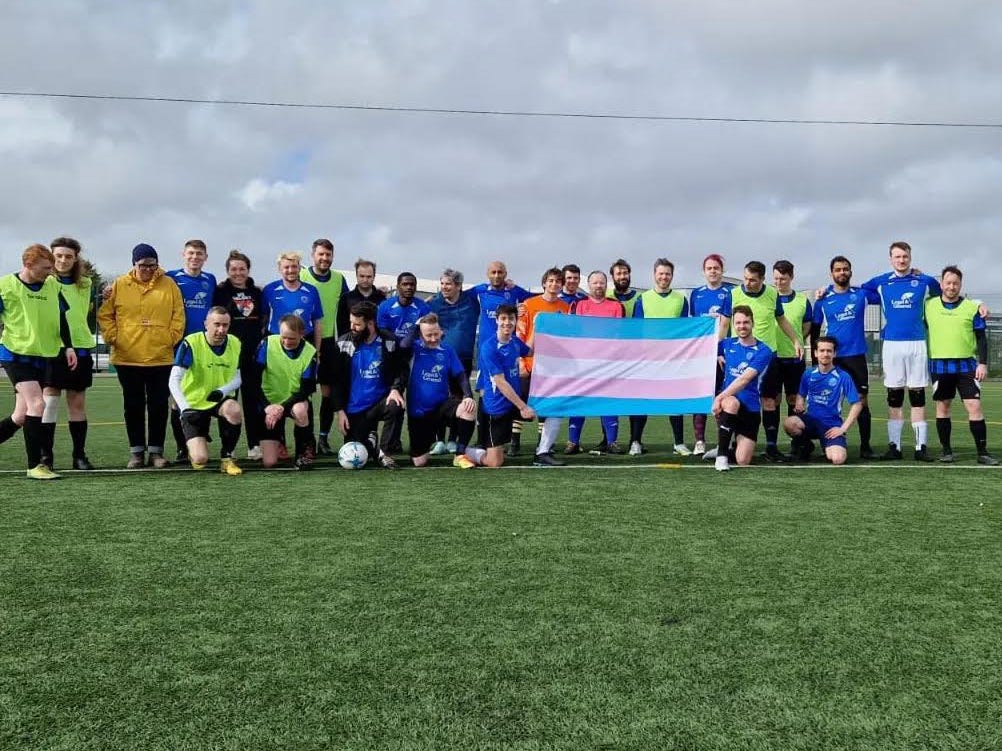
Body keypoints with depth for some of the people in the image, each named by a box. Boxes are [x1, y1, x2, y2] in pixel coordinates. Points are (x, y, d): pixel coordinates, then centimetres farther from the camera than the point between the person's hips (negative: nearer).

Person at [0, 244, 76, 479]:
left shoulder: (52, 285, 6)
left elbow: (60, 319, 13)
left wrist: (68, 346, 5)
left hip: (41, 356, 5)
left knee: (22, 416, 7)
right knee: (36, 404, -18)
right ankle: (35, 465, -12)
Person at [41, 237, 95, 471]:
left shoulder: (85, 285, 11)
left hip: (80, 348, 3)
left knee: (78, 403, 7)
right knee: (49, 400, -6)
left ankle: (79, 455, 13)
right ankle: (45, 456, 0)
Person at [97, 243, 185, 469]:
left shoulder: (169, 284, 3)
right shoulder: (119, 285, 3)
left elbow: (178, 315, 4)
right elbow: (105, 315, 5)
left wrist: (172, 338, -5)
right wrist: (113, 337, -4)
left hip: (161, 357, 0)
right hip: (127, 358, 0)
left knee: (159, 405, 5)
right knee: (134, 405, 8)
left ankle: (156, 450, 13)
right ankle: (136, 451, 16)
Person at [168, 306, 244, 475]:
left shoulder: (235, 344, -6)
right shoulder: (191, 343, -20)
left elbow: (238, 378, 1)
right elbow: (174, 380, -24)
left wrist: (223, 391, -21)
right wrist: (185, 408, -38)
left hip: (220, 400, 3)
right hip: (193, 404, -3)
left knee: (234, 410, -35)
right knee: (200, 460, -16)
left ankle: (226, 457, -9)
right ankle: (194, 448, 25)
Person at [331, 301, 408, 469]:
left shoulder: (389, 341, -5)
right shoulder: (343, 343, -4)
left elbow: (402, 369, -1)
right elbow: (336, 380, 0)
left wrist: (396, 389, -21)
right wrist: (339, 410, -6)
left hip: (380, 402, -1)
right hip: (354, 409, 1)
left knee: (395, 406, -35)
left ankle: (385, 452, -14)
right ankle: (370, 438, 33)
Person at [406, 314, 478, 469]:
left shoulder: (447, 350, 2)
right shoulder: (414, 348, -5)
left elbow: (461, 376, -1)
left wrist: (468, 396, -19)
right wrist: (415, 326, -14)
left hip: (442, 406, 1)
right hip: (418, 412, -1)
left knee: (469, 408, -30)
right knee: (419, 462, -3)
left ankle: (460, 455, -14)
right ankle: (427, 442, 35)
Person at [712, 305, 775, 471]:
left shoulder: (763, 351, -6)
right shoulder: (727, 344, 6)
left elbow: (744, 379, -17)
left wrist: (720, 397, -25)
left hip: (750, 409, -1)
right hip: (727, 401, 1)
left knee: (743, 462, -8)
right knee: (731, 403, -38)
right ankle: (721, 455, -26)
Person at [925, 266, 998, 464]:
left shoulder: (972, 307, 3)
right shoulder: (929, 306, 4)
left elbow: (981, 338, 3)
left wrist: (983, 363, -4)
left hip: (966, 365, -1)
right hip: (939, 366, 1)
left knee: (974, 406, -6)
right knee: (942, 407, 5)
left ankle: (982, 452, 0)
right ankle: (946, 450, 15)